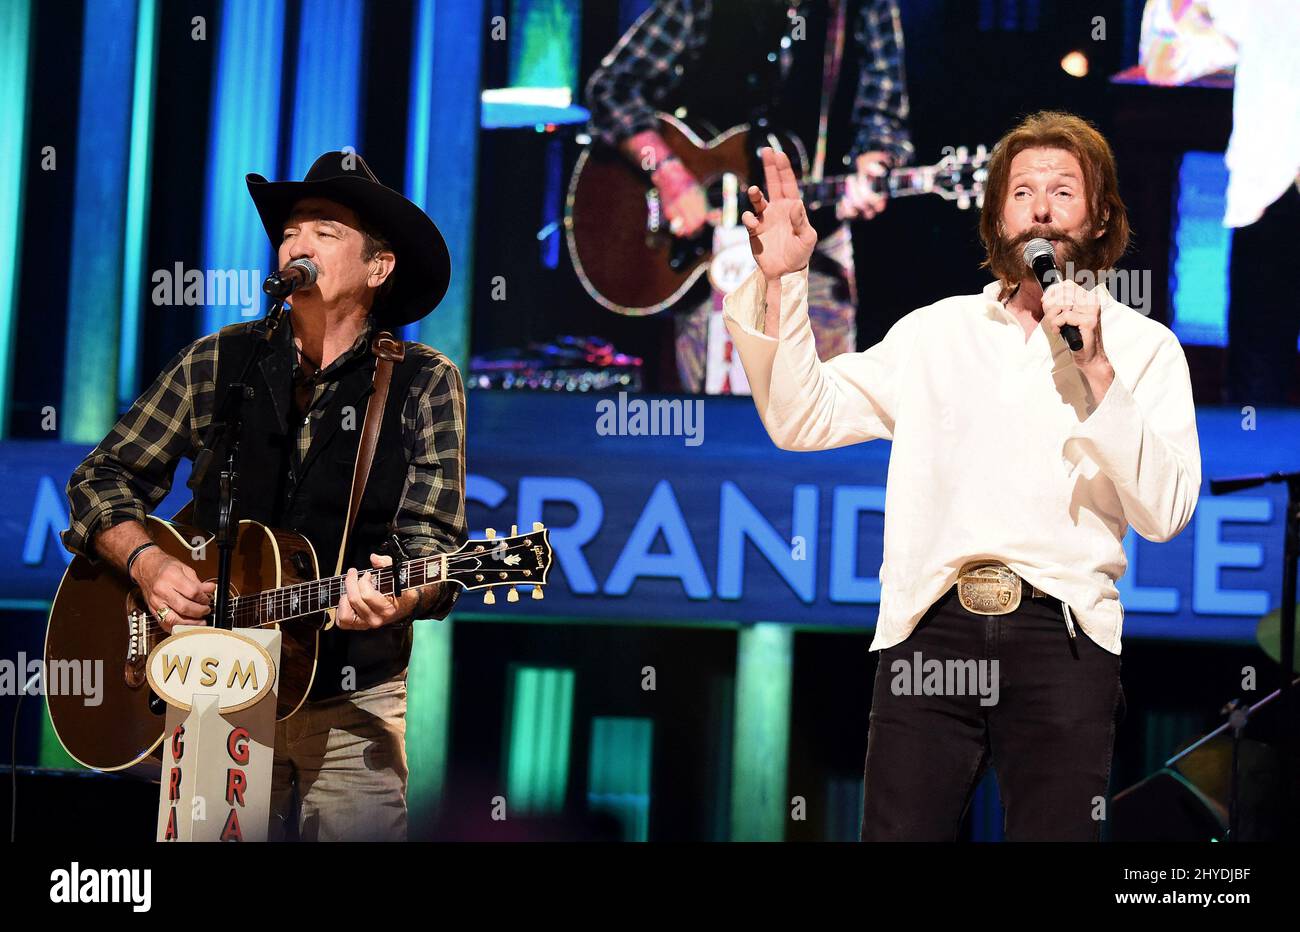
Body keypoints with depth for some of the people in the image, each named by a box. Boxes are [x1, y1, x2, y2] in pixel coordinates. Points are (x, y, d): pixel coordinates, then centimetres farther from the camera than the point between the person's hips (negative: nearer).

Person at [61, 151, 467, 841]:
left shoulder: (423, 383, -2)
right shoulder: (217, 363, 5)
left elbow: (432, 539, -7)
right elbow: (102, 479, 8)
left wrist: (398, 596, -29)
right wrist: (146, 564, -10)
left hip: (352, 709, -2)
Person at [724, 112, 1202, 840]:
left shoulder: (1143, 346, 9)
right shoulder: (937, 331, 17)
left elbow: (1165, 512, -3)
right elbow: (802, 419, 10)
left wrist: (1096, 373, -11)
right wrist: (782, 282, 0)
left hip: (1060, 637, -1)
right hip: (932, 624, 2)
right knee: (898, 833, -3)